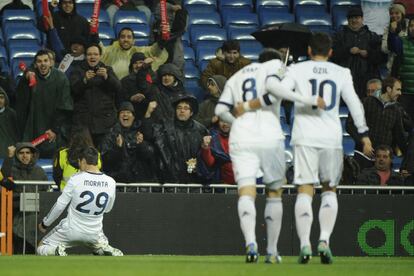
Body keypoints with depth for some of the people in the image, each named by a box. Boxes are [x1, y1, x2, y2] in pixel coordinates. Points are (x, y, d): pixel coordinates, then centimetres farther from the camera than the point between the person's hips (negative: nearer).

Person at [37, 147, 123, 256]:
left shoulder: (75, 179, -16)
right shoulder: (110, 182, -7)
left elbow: (60, 205, -9)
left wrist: (44, 223, 4)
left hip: (71, 230, -3)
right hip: (94, 233, 3)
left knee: (42, 248, 15)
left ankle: (58, 252, -18)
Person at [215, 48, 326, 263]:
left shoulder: (235, 78, 23)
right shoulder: (274, 65, 11)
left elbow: (220, 110, 13)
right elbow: (271, 85, -12)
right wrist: (304, 100, -13)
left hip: (241, 139, 2)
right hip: (270, 138, -2)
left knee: (246, 194, -8)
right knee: (274, 193, 14)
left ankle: (250, 242, -33)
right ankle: (272, 251, 15)